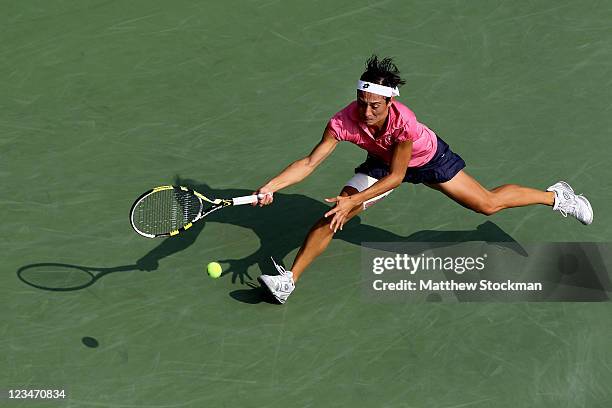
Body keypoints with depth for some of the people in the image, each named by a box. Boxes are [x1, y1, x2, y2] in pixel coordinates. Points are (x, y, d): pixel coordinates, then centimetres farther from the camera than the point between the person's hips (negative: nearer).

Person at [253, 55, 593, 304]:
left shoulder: (403, 121, -41)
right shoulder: (344, 122, -35)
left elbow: (396, 177, -32)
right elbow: (309, 162, -32)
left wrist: (354, 201, -41)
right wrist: (270, 187, -45)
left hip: (430, 158, -2)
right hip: (383, 162, 3)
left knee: (487, 204, 2)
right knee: (334, 214, -13)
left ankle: (556, 196, 27)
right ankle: (289, 280, -5)